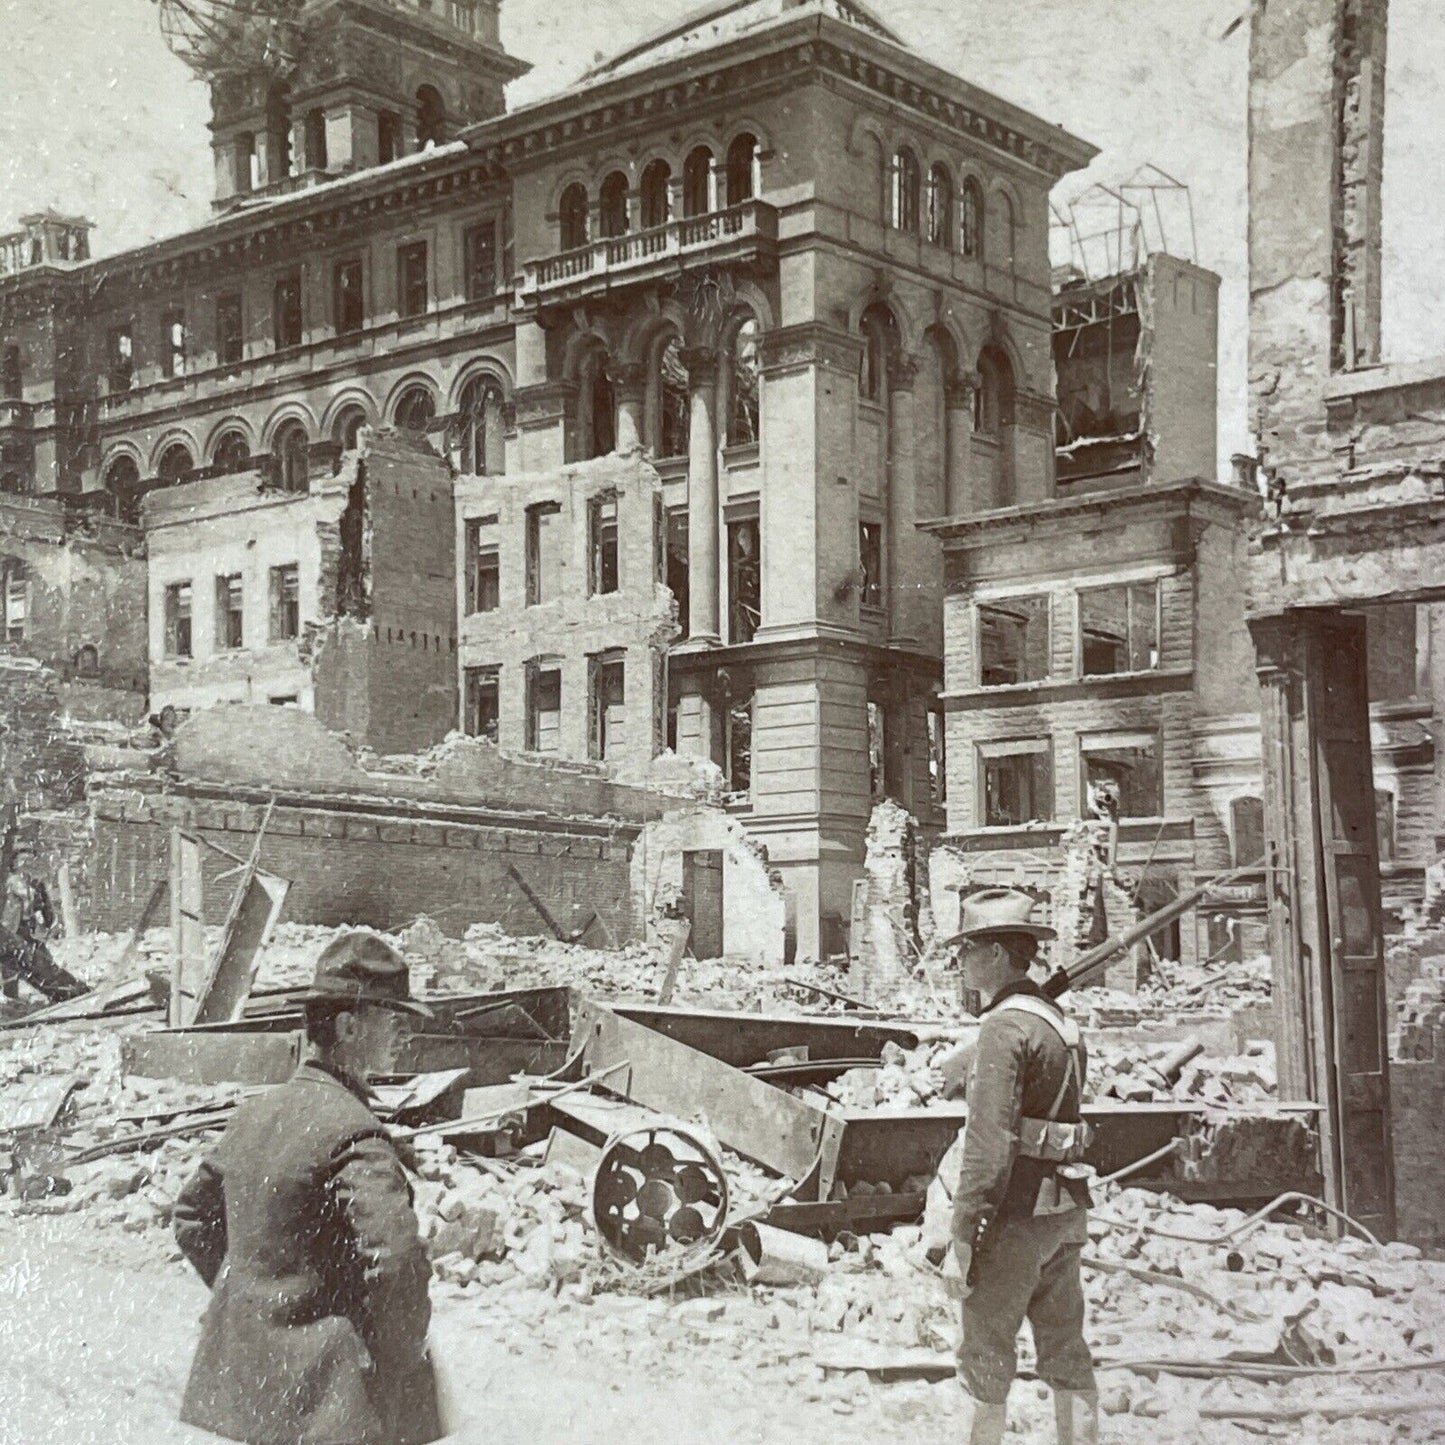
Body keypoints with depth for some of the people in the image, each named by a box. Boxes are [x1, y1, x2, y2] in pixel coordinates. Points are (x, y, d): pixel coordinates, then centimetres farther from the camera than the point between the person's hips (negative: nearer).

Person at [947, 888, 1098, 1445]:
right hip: (1066, 1211, 9)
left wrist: (962, 1234, -17)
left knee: (984, 1354, 2)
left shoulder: (1005, 1026, -15)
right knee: (1066, 1351, 13)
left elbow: (990, 1143, -21)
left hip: (1015, 1212, -9)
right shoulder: (1060, 1019, 13)